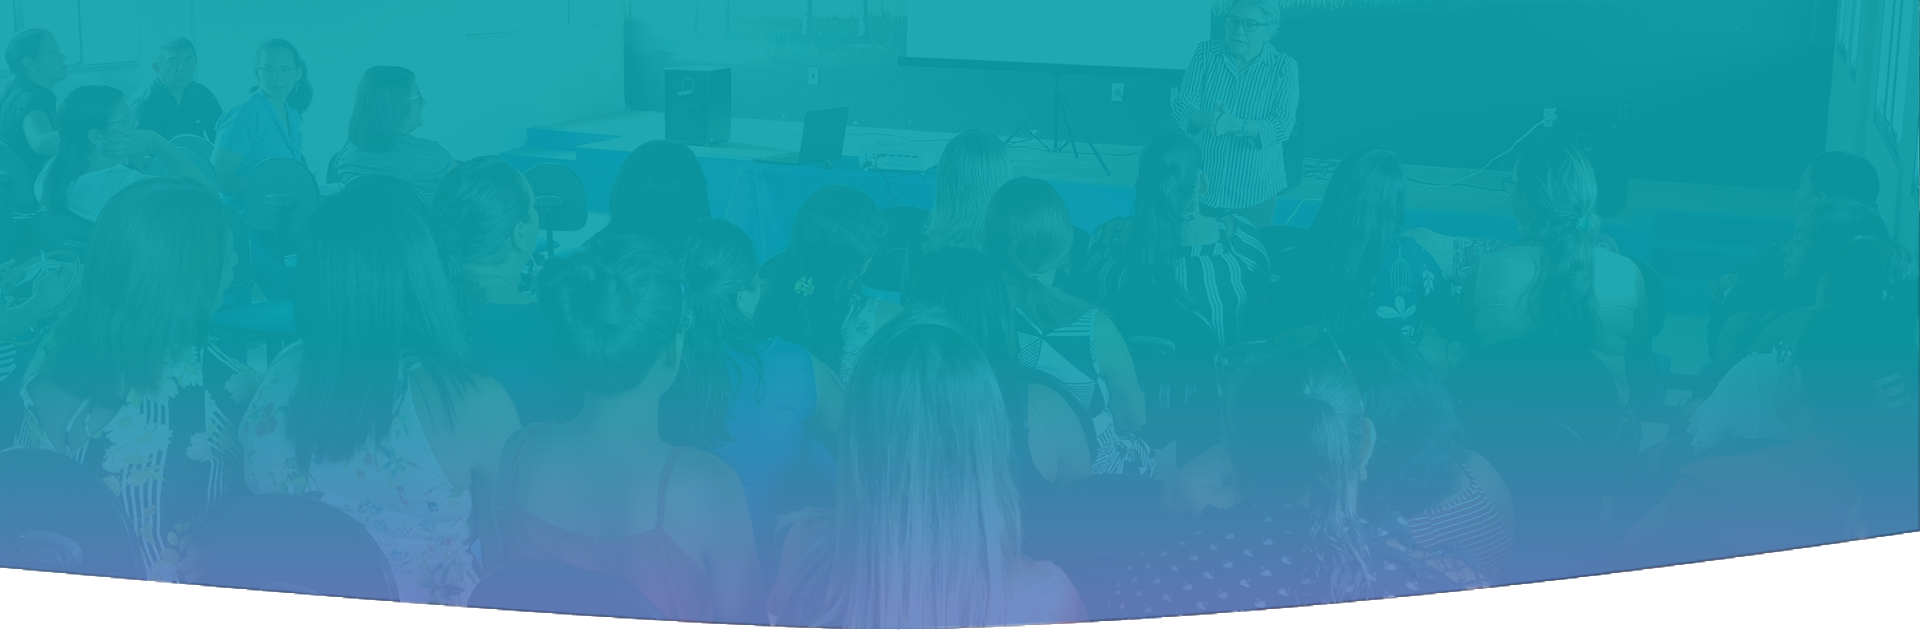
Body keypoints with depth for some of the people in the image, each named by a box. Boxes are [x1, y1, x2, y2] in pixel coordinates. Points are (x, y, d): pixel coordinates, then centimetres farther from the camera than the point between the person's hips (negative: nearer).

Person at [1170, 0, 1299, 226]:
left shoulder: (1284, 67, -6)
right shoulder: (1205, 53, -2)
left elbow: (1282, 126, -15)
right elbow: (1181, 108, -9)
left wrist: (1236, 124, -32)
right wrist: (1207, 118, -31)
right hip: (1200, 184, 1)